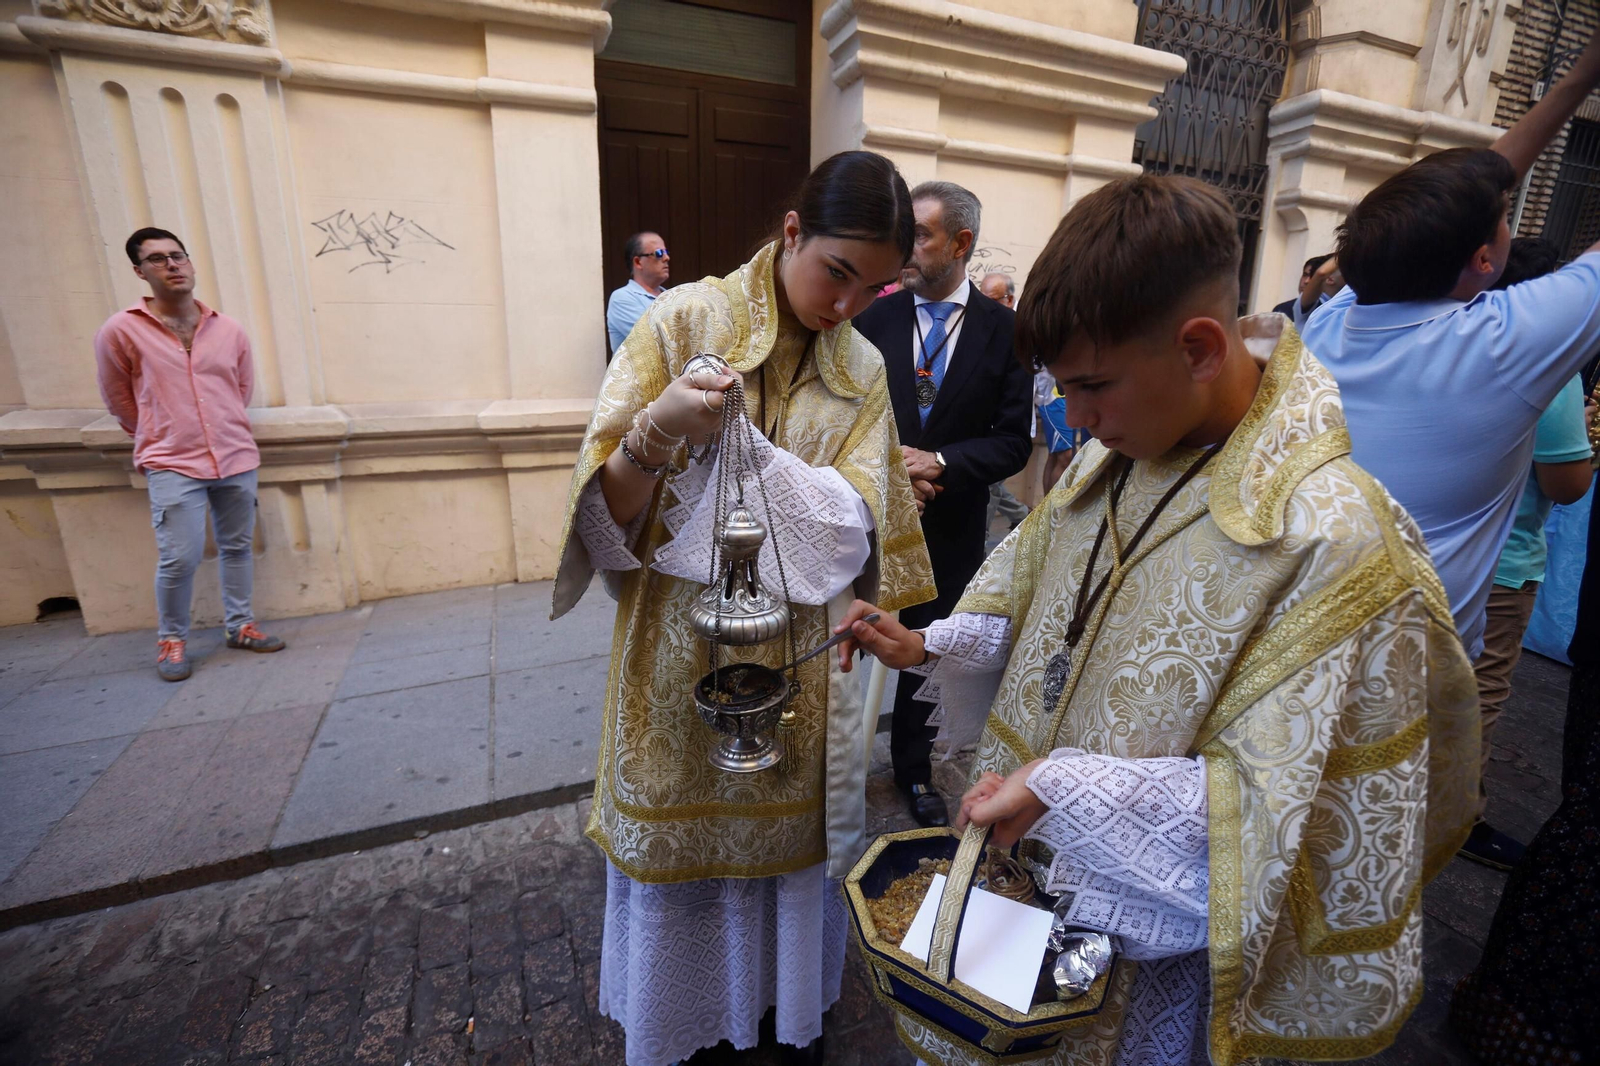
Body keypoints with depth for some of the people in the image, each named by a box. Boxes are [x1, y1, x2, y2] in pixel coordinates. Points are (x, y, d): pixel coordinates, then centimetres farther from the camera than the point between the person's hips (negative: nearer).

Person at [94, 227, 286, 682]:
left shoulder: (229, 329, 4)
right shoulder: (120, 331, -4)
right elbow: (119, 402, 8)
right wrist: (158, 438, 17)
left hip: (237, 458, 3)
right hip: (172, 465, -3)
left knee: (237, 546, 10)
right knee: (179, 557, -6)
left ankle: (239, 626, 24)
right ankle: (171, 640, 14)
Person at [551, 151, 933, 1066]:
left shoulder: (863, 370, 2)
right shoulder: (685, 319, -8)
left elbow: (852, 528, -11)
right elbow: (609, 514, -12)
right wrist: (654, 432, -33)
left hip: (803, 671, 3)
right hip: (681, 661, -2)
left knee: (792, 841, 19)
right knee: (679, 840, 15)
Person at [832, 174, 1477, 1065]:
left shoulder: (1333, 540, -27)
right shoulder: (1111, 459, -5)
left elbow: (1282, 808, -24)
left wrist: (1064, 785, -29)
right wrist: (929, 646, -7)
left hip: (1150, 932, -5)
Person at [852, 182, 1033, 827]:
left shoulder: (1005, 329, -3)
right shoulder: (873, 319, -1)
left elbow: (1013, 442, -4)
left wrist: (940, 464, -18)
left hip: (950, 529, 0)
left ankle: (914, 768, 38)